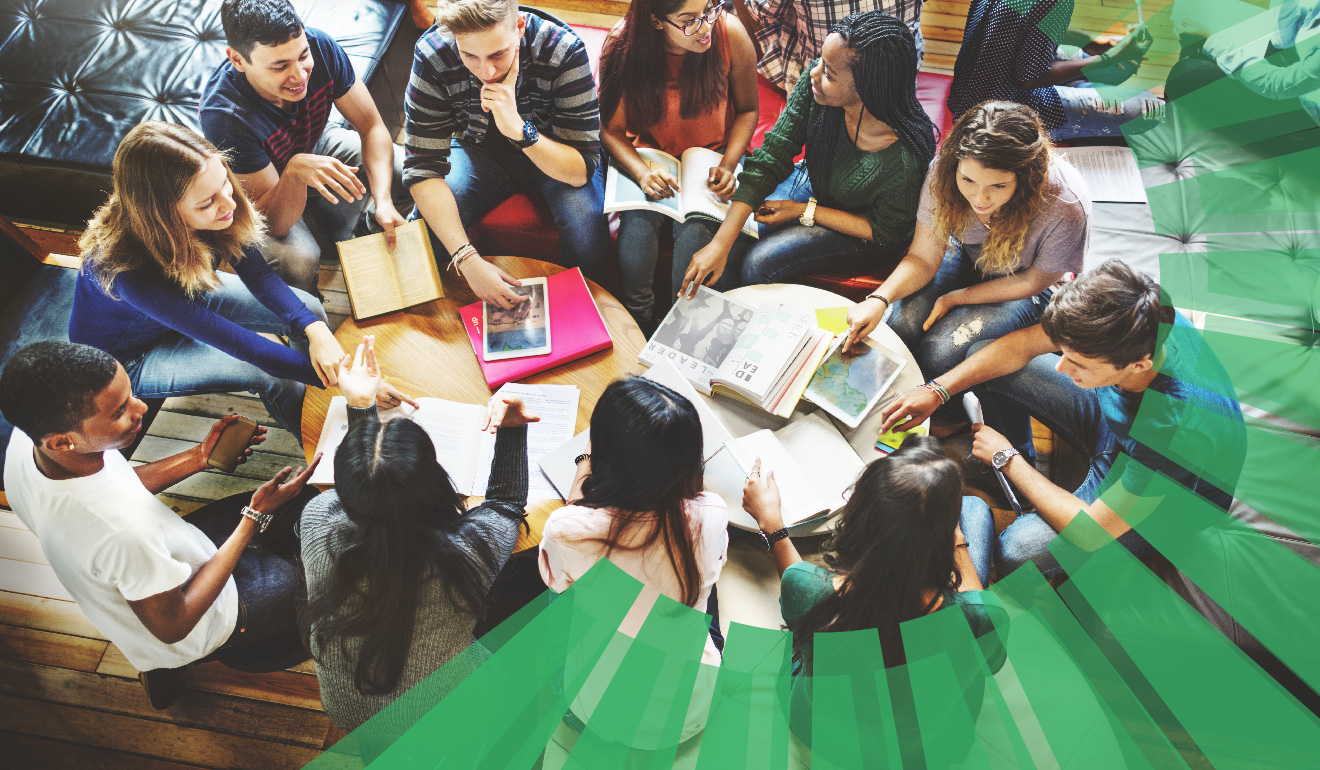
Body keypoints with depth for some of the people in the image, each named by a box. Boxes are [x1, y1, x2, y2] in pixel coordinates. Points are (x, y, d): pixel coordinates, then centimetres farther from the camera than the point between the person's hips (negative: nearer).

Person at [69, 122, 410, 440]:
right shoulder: (129, 271, -43)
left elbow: (257, 274, -17)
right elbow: (236, 342, -40)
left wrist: (315, 329, -34)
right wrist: (343, 382, -42)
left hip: (191, 296, 6)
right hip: (130, 355, -6)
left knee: (309, 308, -9)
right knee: (278, 379, -23)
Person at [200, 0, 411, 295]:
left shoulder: (319, 46, -28)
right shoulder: (222, 114, -38)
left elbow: (372, 127, -19)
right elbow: (276, 223, -35)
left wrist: (384, 201, -34)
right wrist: (295, 171, -56)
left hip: (317, 145, 5)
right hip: (265, 188, -4)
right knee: (298, 261, -35)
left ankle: (366, 220, 18)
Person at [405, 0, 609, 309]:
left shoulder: (564, 50, -30)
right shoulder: (432, 54, -26)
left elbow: (581, 169, -27)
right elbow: (423, 167, -25)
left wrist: (518, 129, -44)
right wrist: (467, 259, -38)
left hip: (552, 153, -1)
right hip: (479, 150, 2)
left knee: (587, 237, -29)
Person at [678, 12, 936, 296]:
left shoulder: (902, 160, -36)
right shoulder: (815, 82, -26)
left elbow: (885, 233, -18)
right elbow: (770, 159, -21)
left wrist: (805, 212, -18)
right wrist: (720, 243, -27)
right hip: (811, 184, 5)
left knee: (759, 264, -24)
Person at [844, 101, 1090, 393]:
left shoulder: (1066, 207, -35)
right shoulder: (945, 172, -27)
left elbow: (1033, 281, -16)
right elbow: (923, 258, -18)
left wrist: (955, 299, -16)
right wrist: (879, 299, -36)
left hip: (1026, 283, -3)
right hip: (966, 258, 3)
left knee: (940, 352, -23)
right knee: (901, 326, -21)